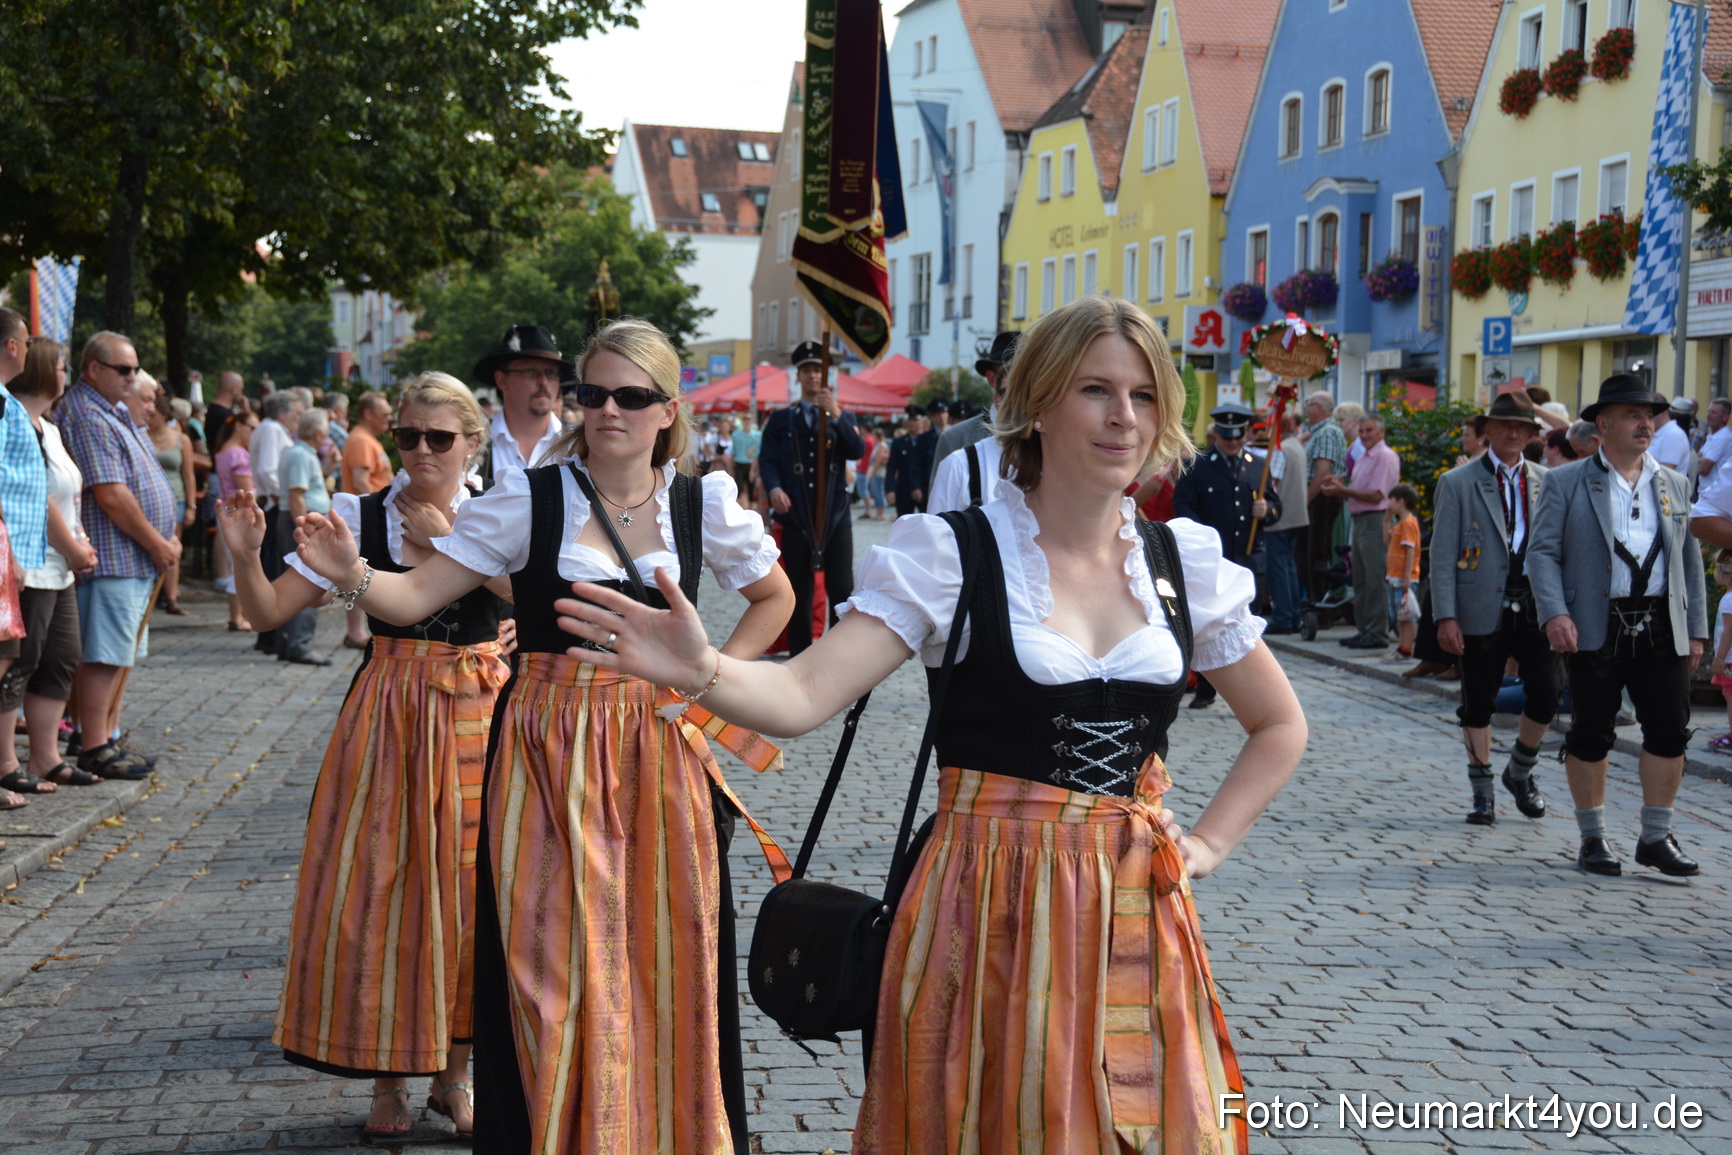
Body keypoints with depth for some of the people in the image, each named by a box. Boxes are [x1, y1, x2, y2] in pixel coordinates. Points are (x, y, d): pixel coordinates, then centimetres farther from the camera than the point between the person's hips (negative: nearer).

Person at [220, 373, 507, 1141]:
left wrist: (451, 539, -20)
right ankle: (388, 1077, 17)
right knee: (375, 892, 1)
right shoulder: (360, 516, 0)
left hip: (475, 718, 0)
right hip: (385, 716, 1)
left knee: (469, 891, 3)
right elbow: (269, 611, -1)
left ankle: (455, 1072, 20)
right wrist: (245, 555, -19)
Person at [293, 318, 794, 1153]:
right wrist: (352, 575, -29)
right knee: (551, 966, 2)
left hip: (657, 756, 2)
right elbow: (417, 595, -9)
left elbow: (774, 597, 18)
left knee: (668, 962, 8)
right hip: (547, 756, -2)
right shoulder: (531, 497, -5)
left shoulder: (701, 502, 2)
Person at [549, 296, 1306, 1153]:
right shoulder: (952, 555, -7)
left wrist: (1208, 844, 7)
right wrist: (700, 670, -37)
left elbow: (1279, 728, 19)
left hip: (1137, 912, 4)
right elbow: (802, 695, -18)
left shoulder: (1185, 563, 5)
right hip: (988, 912, -3)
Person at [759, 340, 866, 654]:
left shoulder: (843, 418, 13)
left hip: (836, 516, 0)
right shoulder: (781, 419, 11)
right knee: (800, 593, 4)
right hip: (796, 517, 0)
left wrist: (835, 414, -15)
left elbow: (857, 451, -5)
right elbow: (767, 459, 1)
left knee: (841, 590, -3)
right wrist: (775, 489, -18)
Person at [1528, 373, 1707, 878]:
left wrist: (1696, 629, 11)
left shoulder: (1674, 486, 15)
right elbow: (1542, 552, -3)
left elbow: (1690, 560, 17)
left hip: (1662, 629, 3)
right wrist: (1555, 613, -17)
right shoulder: (1565, 483, 3)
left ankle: (1656, 837, 14)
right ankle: (1593, 839, 16)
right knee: (1591, 735, 3)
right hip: (1596, 628, -3)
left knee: (1670, 732, 1)